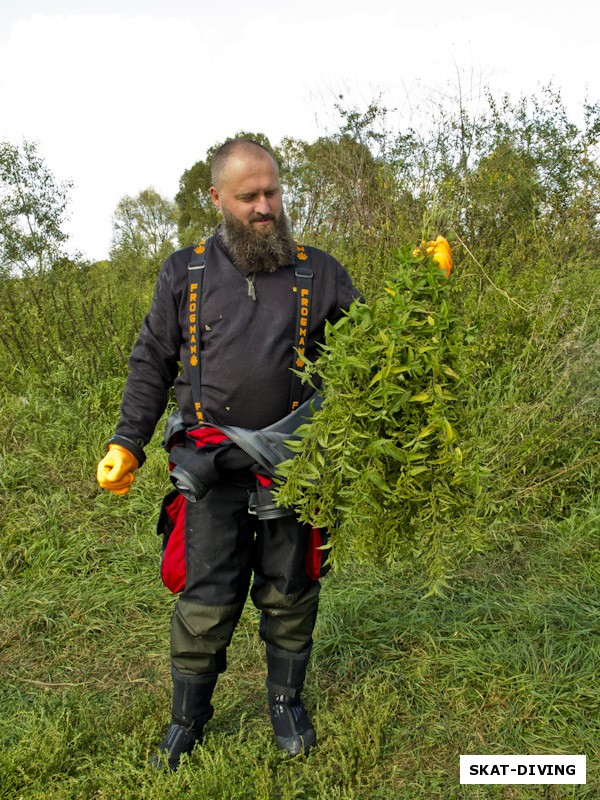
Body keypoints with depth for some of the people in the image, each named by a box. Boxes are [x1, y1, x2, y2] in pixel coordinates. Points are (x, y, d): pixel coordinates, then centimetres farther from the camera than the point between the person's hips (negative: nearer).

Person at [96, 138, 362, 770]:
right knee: (208, 598, 4)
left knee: (290, 592, 13)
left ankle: (286, 700, 37)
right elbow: (151, 363, 10)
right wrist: (127, 443, 6)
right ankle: (187, 717, 28)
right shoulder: (184, 273, 5)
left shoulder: (317, 272, 4)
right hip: (214, 465, 0)